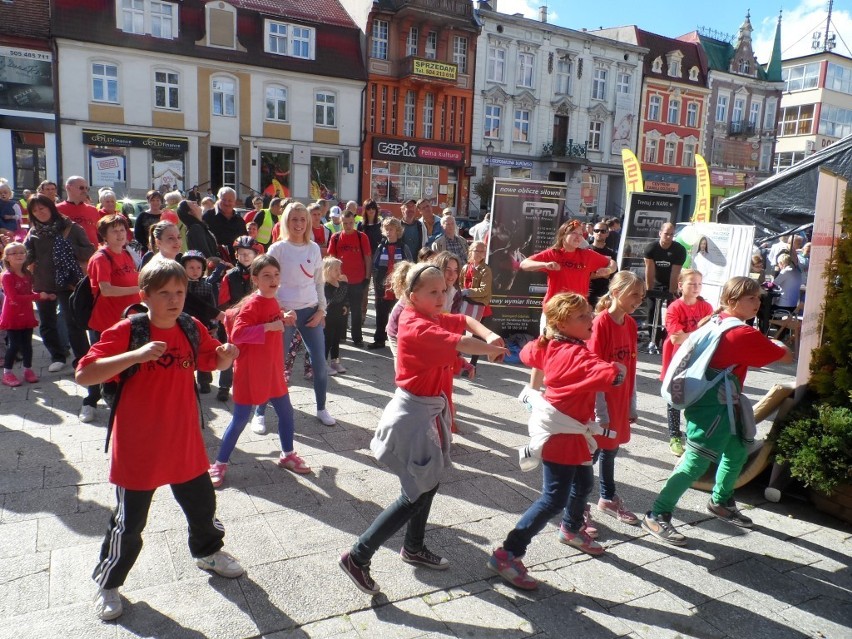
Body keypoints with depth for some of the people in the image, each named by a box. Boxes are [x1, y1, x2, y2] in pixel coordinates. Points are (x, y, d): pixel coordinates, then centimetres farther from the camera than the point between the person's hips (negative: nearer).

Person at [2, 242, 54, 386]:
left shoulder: (27, 275, 10)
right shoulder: (7, 276, -13)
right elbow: (14, 297, -22)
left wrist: (46, 296, 6)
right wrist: (38, 296, -25)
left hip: (27, 316, 6)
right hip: (12, 317, -6)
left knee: (27, 344, 11)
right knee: (14, 345, -3)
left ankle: (28, 370, 23)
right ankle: (7, 373, 9)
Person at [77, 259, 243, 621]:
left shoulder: (192, 329, -2)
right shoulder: (125, 332, -16)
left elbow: (215, 362, 15)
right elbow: (83, 375, -24)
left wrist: (226, 355, -10)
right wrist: (135, 355, -36)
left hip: (186, 446, 5)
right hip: (137, 451, -4)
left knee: (203, 504, 20)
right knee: (129, 523, 9)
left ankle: (208, 552, 48)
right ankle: (107, 583, 34)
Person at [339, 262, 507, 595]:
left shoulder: (434, 319, 4)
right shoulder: (416, 327, -24)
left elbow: (465, 321, 15)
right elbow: (461, 343, -31)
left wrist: (489, 335, -5)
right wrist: (492, 349, -14)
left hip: (432, 410, 10)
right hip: (413, 414, -10)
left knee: (429, 483, 21)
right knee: (415, 496, -2)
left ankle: (414, 548, 41)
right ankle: (357, 557, 8)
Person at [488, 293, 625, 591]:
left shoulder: (550, 346, -1)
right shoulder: (579, 355, -26)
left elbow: (528, 353, 17)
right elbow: (614, 376, -37)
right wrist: (617, 367, -13)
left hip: (569, 429, 10)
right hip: (561, 432, -10)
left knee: (583, 482, 27)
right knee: (554, 499, -6)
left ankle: (571, 530, 52)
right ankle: (507, 555, -1)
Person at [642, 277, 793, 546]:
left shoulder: (716, 320, 4)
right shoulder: (744, 334, -18)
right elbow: (785, 357, -8)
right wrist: (780, 346, 17)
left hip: (722, 404, 10)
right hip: (714, 407, -10)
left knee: (738, 451, 24)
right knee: (696, 463, -8)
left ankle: (720, 502, 43)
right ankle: (657, 516, -3)